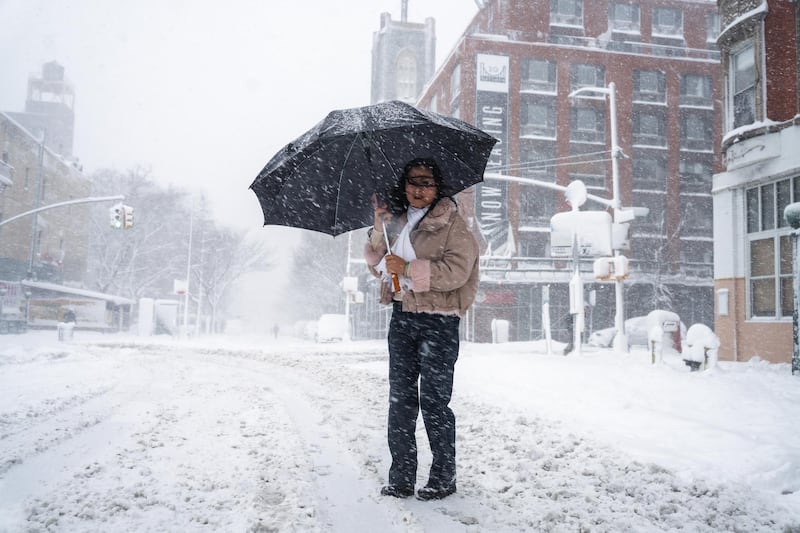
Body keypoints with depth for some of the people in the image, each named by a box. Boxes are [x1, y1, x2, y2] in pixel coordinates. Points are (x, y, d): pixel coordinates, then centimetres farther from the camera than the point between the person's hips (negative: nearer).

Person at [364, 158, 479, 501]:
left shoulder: (451, 223, -3)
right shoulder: (397, 219, 15)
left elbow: (457, 270, -16)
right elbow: (377, 265, 16)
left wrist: (409, 269, -19)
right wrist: (379, 230, 1)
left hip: (438, 320, -6)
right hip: (402, 317, 6)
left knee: (434, 401, -1)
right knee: (400, 398, 7)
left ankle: (444, 477, 14)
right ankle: (401, 479, 15)